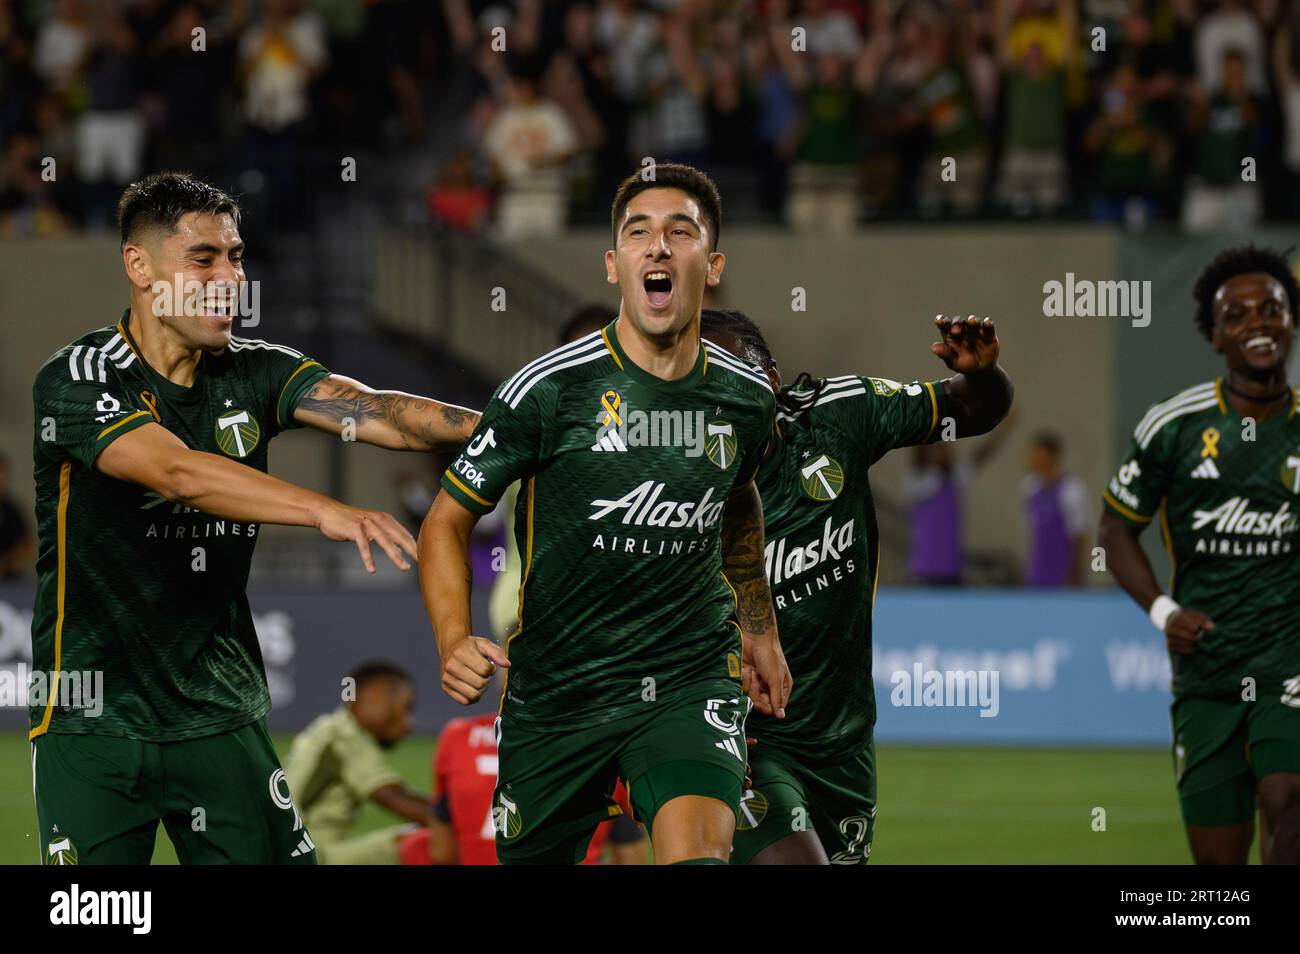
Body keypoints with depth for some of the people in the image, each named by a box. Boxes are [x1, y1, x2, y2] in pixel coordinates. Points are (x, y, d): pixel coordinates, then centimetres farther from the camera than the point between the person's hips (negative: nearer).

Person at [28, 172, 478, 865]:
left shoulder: (253, 372, 4)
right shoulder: (77, 378, -12)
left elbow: (377, 414, -10)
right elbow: (179, 472, -28)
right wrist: (324, 510, -40)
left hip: (222, 715, 4)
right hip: (94, 723, -4)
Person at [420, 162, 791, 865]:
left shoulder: (747, 397, 0)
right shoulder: (549, 388, -12)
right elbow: (446, 523, -3)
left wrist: (759, 628, 30)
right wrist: (454, 642, -18)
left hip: (691, 678, 1)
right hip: (555, 694, -1)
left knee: (696, 850, -27)